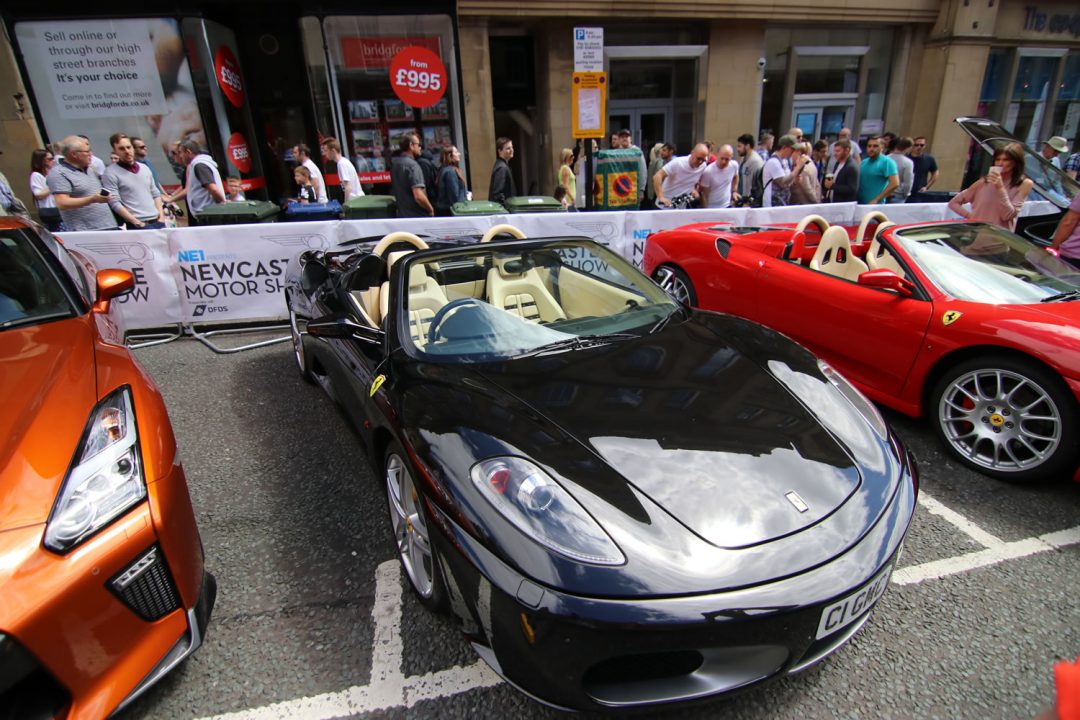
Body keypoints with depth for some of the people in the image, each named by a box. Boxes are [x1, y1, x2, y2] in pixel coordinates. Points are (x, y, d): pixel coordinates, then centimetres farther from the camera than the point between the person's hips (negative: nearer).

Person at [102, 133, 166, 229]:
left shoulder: (144, 168, 16)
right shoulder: (111, 173, -2)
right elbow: (115, 203, -9)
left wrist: (161, 215, 3)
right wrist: (137, 223, -16)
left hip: (157, 221, 5)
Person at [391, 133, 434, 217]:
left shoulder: (394, 162, 7)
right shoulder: (412, 165, -17)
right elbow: (418, 196, -25)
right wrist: (431, 209, -11)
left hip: (402, 215, 8)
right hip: (418, 216, -8)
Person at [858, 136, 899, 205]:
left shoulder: (887, 162, -6)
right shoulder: (863, 162, 15)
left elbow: (895, 184, -15)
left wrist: (876, 200, -18)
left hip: (876, 206, -6)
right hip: (860, 204, 6)